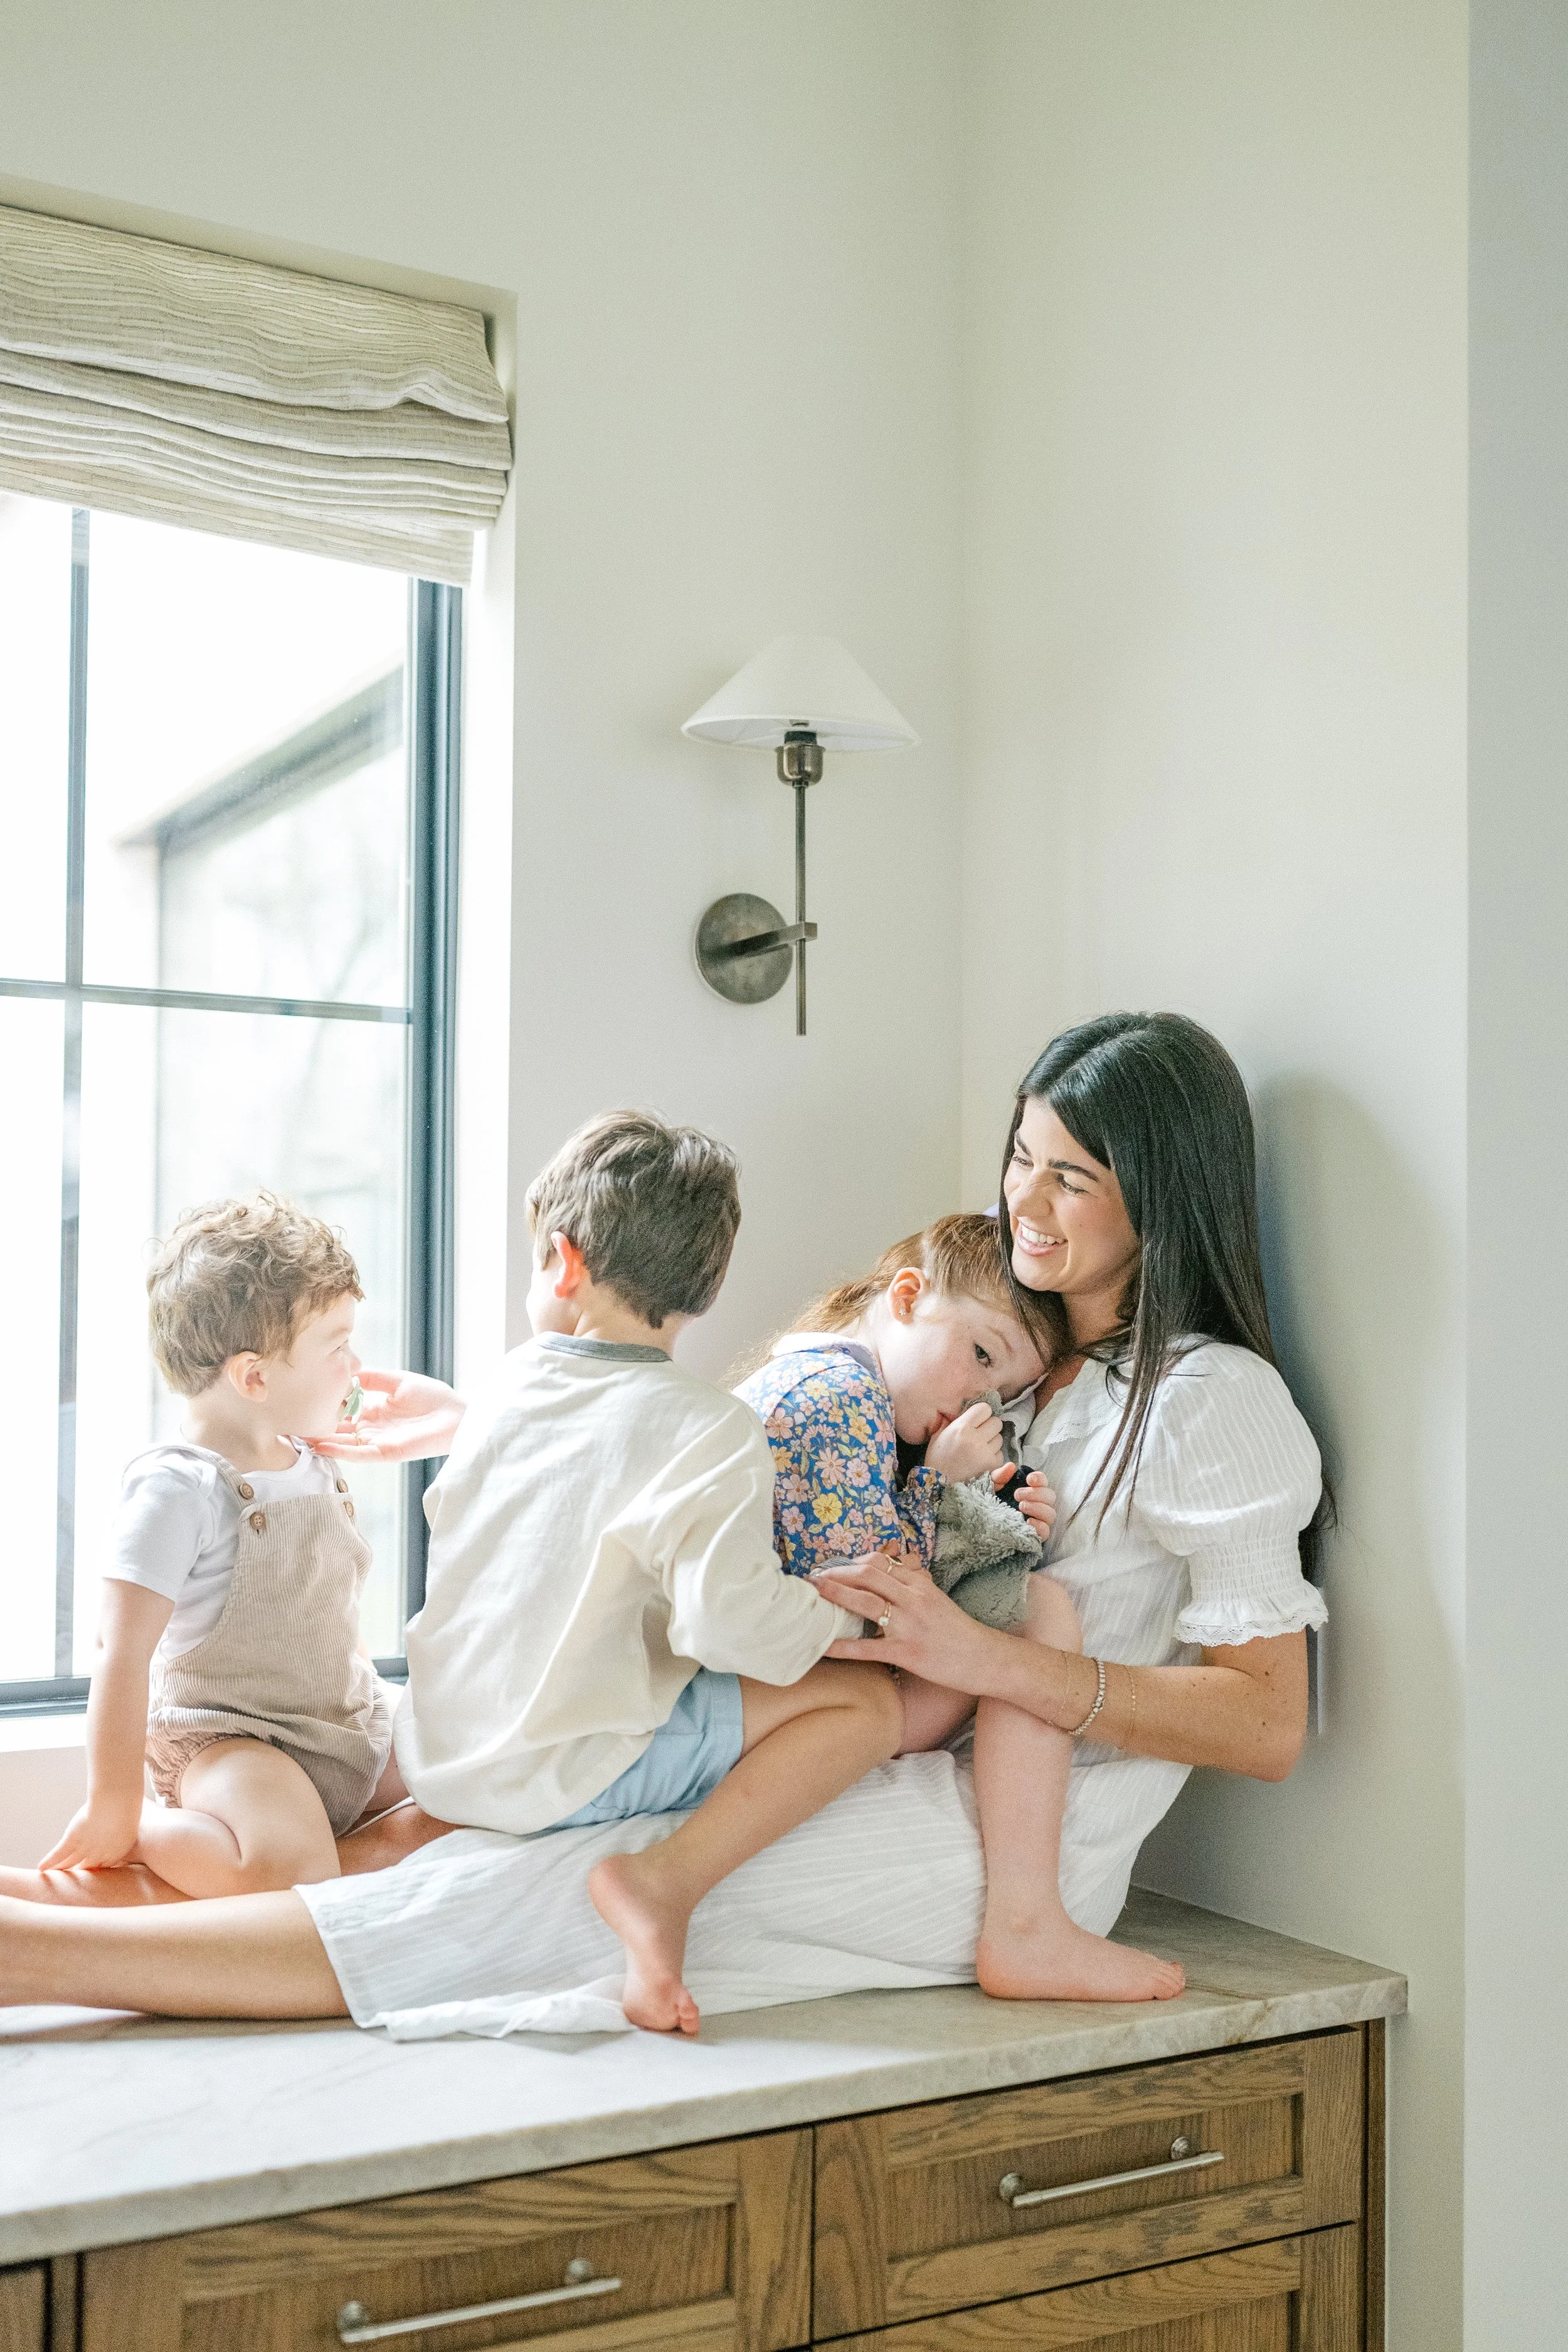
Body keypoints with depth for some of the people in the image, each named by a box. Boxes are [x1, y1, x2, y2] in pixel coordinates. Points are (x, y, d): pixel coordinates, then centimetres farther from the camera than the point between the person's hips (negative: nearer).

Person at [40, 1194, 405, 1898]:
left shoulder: (313, 1466, 10)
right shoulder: (179, 1489, -17)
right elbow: (123, 1657, -19)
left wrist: (375, 1707, 22)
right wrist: (113, 1810, -18)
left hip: (354, 1733, 8)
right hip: (227, 1738, -7)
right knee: (291, 1873, -34)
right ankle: (143, 1837, -6)